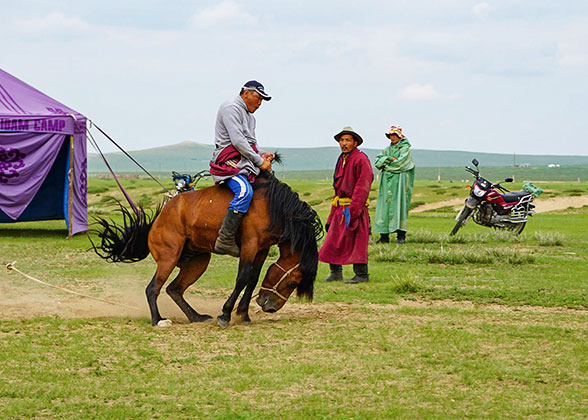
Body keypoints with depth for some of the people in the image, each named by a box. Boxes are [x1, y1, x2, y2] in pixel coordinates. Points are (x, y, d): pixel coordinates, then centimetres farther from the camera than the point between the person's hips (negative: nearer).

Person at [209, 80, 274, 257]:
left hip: (246, 162, 10)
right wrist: (259, 161, -15)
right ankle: (225, 240, -36)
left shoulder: (249, 116, 26)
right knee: (245, 191, -32)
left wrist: (263, 156, 4)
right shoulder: (231, 108, -6)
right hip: (229, 162, -10)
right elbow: (237, 140, -17)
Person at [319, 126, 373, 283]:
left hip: (356, 207, -8)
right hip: (340, 208, 8)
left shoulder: (361, 160, -10)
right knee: (334, 239, 6)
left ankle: (362, 275, 1)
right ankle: (336, 272, 15)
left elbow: (363, 188, -17)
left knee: (357, 241, -5)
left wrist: (352, 209, -24)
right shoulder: (342, 160, 17)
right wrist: (333, 213, 18)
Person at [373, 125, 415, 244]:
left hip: (399, 181, -5)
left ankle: (401, 235, -7)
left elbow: (401, 162, -13)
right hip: (387, 181, 5)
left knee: (399, 206, -8)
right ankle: (384, 236, 0)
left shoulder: (405, 148, 1)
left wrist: (386, 162, -2)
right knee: (385, 206, -1)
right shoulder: (387, 149, 17)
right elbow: (378, 162, 6)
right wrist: (391, 159, -10)